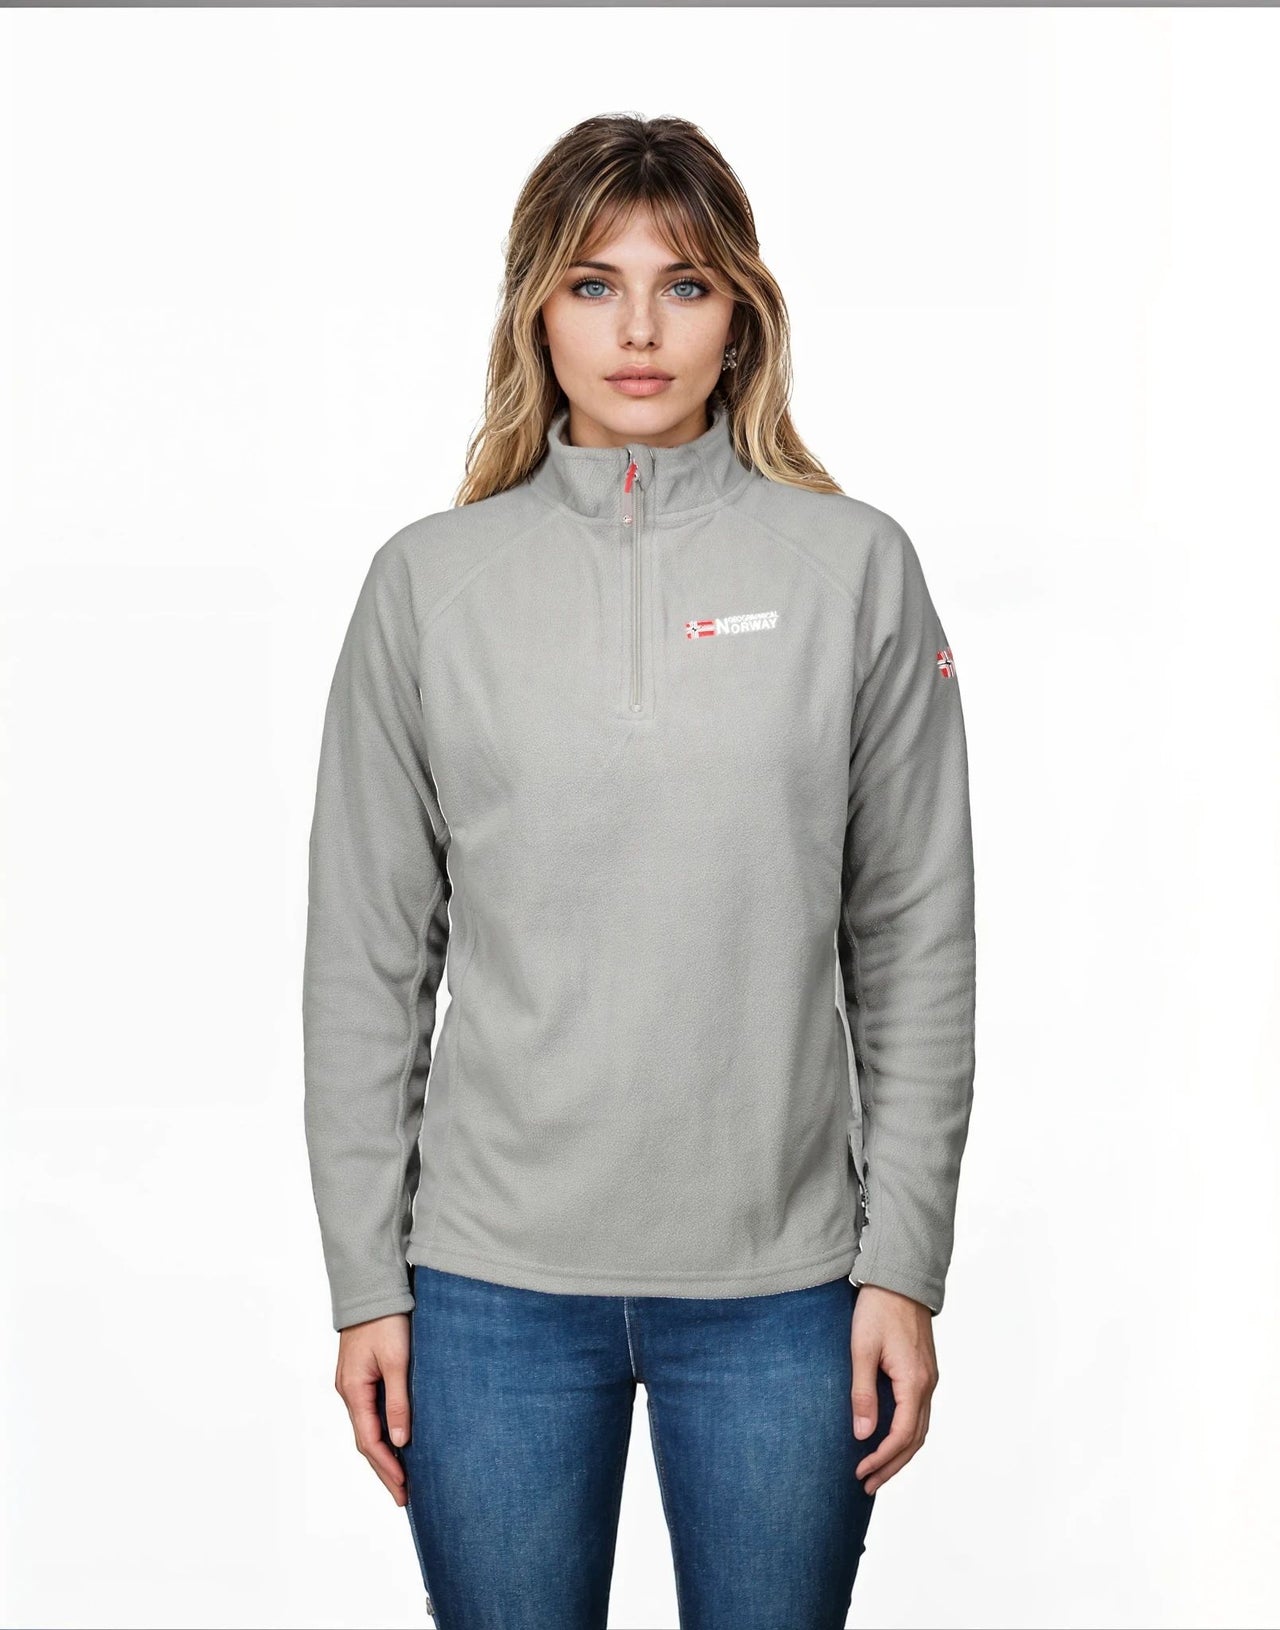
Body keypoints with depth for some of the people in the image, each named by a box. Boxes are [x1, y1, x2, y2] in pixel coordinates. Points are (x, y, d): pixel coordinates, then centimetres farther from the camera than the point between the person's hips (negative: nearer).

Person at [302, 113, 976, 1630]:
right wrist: (364, 1280, 2)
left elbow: (917, 947, 1)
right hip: (491, 1285, 1)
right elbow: (366, 958, 3)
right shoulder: (430, 581, 2)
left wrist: (903, 1268, -1)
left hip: (781, 1283, 0)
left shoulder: (855, 567, 0)